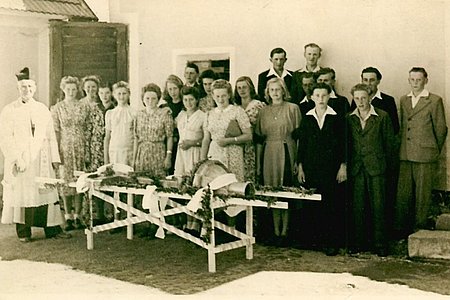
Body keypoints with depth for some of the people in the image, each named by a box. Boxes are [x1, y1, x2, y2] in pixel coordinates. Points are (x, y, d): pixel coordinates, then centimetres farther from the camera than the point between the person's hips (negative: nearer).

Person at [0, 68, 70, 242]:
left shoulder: (43, 110, 12)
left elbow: (51, 136, 12)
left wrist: (55, 157, 5)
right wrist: (16, 158, -15)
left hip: (42, 161, 3)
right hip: (21, 161, -3)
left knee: (47, 193, 2)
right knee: (22, 195, 1)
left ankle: (52, 229, 8)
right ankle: (23, 232, 11)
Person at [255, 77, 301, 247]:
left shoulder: (292, 108, 1)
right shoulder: (263, 112, 12)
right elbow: (259, 138, 13)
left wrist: (298, 160, -10)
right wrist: (258, 163, 9)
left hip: (286, 153, -3)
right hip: (269, 154, 4)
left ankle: (284, 232, 4)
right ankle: (276, 231, 12)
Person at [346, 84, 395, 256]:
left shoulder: (382, 117, 1)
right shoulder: (349, 119, 9)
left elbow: (389, 142, 4)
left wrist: (386, 163, 2)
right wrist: (347, 165, 7)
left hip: (376, 167, -2)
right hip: (356, 169, 2)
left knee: (378, 206, -1)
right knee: (357, 207, 4)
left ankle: (379, 244, 6)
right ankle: (358, 242, 13)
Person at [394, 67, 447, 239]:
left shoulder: (435, 101, -2)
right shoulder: (403, 100, 14)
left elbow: (441, 129, 2)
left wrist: (435, 151, 8)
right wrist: (401, 149, 14)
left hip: (425, 155, -4)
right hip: (405, 155, 4)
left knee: (422, 194, 0)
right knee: (402, 193, 5)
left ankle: (419, 229, 9)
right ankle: (400, 229, 13)